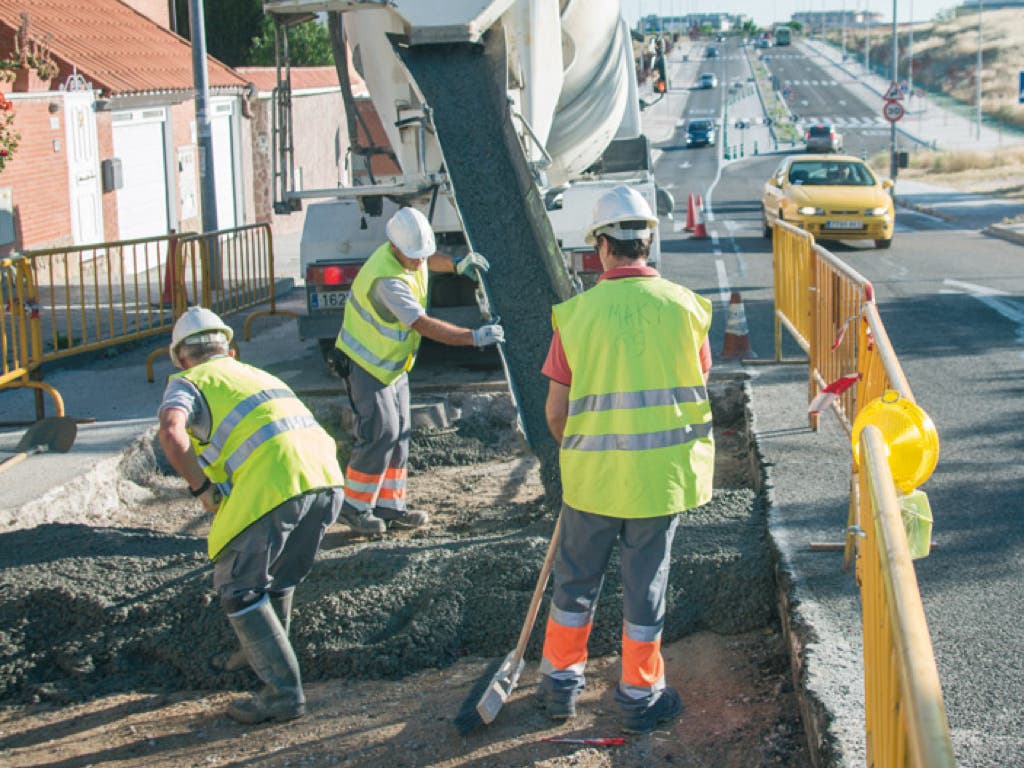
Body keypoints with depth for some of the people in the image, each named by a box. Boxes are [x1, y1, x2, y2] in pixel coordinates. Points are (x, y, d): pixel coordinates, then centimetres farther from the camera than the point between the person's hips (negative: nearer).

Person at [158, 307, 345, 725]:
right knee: (278, 577, 28)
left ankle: (284, 692, 4)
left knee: (237, 589, 7)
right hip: (326, 478, 7)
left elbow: (171, 432, -10)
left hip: (270, 483, -7)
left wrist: (203, 490, 0)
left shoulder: (187, 382, 15)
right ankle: (265, 654, 42)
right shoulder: (259, 374, 35)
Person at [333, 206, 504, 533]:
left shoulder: (411, 253, -5)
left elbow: (426, 261, 23)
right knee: (380, 433, -11)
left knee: (399, 435, 9)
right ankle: (355, 506, 4)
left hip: (394, 364, 9)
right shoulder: (386, 279, -32)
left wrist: (456, 265, 3)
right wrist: (474, 337, -36)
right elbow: (424, 325, -36)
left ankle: (390, 506, 17)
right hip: (366, 363, -9)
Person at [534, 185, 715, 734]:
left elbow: (555, 409, -4)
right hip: (664, 473, 1)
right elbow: (697, 386, 5)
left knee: (576, 578, 17)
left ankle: (561, 683, 29)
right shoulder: (685, 306, -6)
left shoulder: (576, 313, -9)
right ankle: (640, 696, 23)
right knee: (645, 582, 12)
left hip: (593, 473, 0)